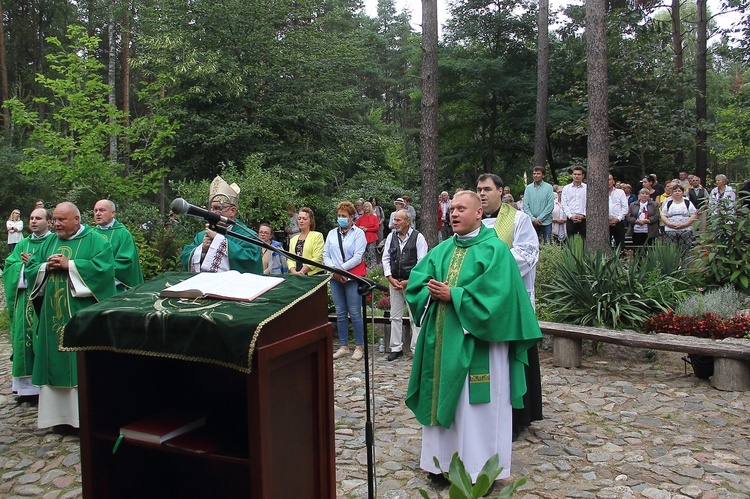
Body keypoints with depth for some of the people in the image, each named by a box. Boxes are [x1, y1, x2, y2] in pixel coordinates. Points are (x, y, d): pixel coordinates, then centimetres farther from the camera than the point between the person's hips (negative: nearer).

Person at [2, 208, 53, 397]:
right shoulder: (22, 244, 17)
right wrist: (24, 264, -9)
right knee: (24, 335, 5)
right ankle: (26, 383, 13)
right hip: (24, 298, 5)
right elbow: (9, 266, 9)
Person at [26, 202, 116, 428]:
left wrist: (69, 265, -15)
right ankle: (57, 415, 17)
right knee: (55, 364, 8)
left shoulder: (95, 241, -1)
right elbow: (30, 268, 16)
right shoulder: (49, 243, 17)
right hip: (53, 315, 6)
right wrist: (46, 267, -5)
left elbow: (103, 267, -16)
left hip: (82, 315, -6)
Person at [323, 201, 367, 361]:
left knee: (355, 313, -4)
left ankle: (359, 347, 5)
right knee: (340, 314, 8)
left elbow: (358, 257, -9)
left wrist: (341, 268, -13)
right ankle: (344, 346, 16)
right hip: (335, 278, 5)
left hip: (353, 277, -4)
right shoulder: (332, 233, 13)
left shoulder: (358, 233, 0)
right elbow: (326, 254, 9)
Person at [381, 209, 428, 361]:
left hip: (412, 282, -5)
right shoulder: (391, 236, 8)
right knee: (395, 317, 9)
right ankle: (396, 348, 17)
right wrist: (390, 278, -1)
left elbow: (422, 262, -8)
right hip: (394, 281, 5)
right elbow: (385, 258, 11)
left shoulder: (418, 237, -5)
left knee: (415, 317, -2)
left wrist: (408, 281, -12)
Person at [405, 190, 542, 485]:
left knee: (476, 406, 1)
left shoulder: (494, 249, -8)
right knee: (443, 399, 12)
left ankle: (479, 468, 14)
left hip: (476, 345, -6)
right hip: (443, 341, 7)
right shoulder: (442, 250, 13)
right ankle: (443, 460, 26)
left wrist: (452, 295, -17)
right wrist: (432, 292, -11)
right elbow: (416, 281, 10)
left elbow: (495, 294, -19)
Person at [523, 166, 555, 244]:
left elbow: (550, 206, -6)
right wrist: (533, 219, -9)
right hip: (532, 222, 2)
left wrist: (539, 218, -11)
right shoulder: (528, 188, 6)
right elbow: (525, 206, 3)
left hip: (546, 222, -2)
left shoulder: (548, 187, -1)